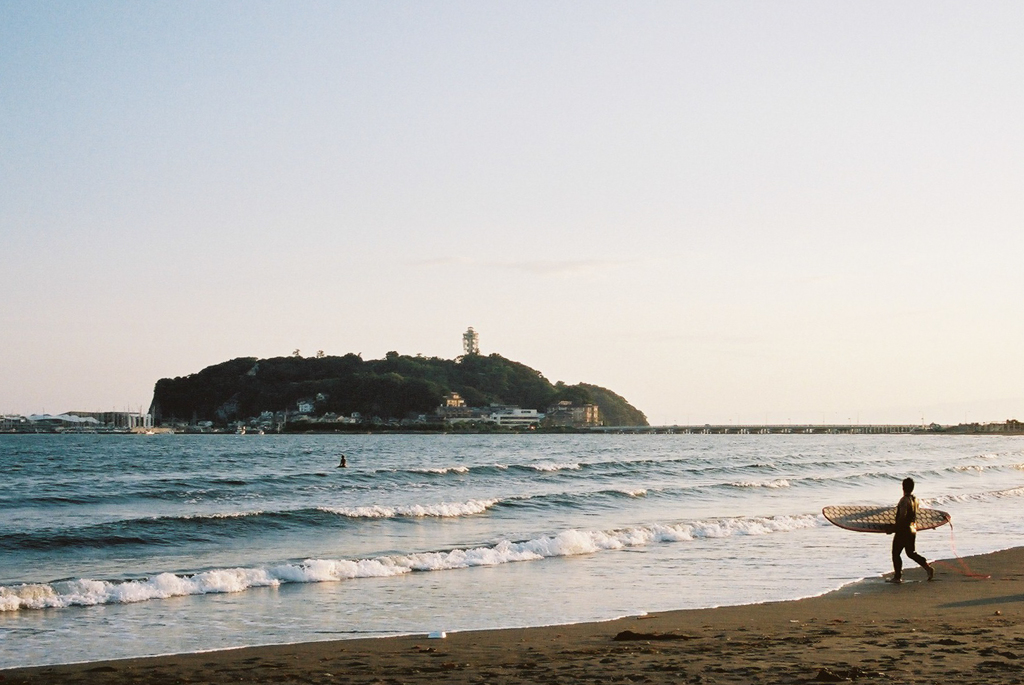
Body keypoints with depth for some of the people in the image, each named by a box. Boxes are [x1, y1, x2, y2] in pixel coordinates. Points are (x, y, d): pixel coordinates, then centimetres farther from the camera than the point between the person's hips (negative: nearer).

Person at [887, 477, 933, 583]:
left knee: (896, 554, 4)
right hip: (912, 530, 8)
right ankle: (928, 567, 4)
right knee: (911, 553, 18)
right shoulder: (915, 499, 6)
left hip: (903, 531, -8)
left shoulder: (904, 500, -19)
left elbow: (902, 517, -23)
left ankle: (897, 577, 8)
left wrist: (894, 529, -16)